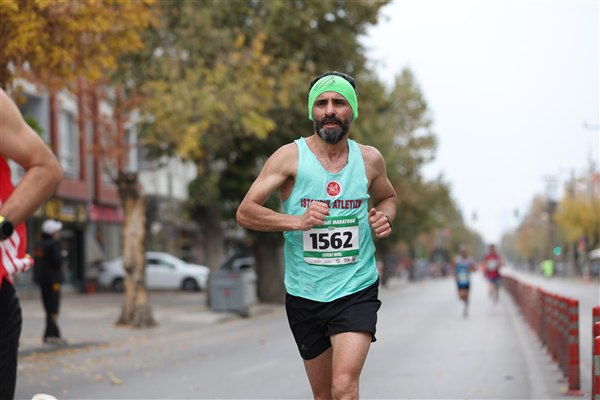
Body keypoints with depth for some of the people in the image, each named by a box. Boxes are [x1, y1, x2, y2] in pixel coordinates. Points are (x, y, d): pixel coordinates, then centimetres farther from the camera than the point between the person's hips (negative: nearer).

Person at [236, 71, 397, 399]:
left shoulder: (370, 159, 3)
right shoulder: (290, 157, -5)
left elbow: (388, 197, 24)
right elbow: (245, 213, -8)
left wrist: (384, 217, 0)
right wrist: (297, 220, -22)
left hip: (356, 291, 0)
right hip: (305, 295, 0)